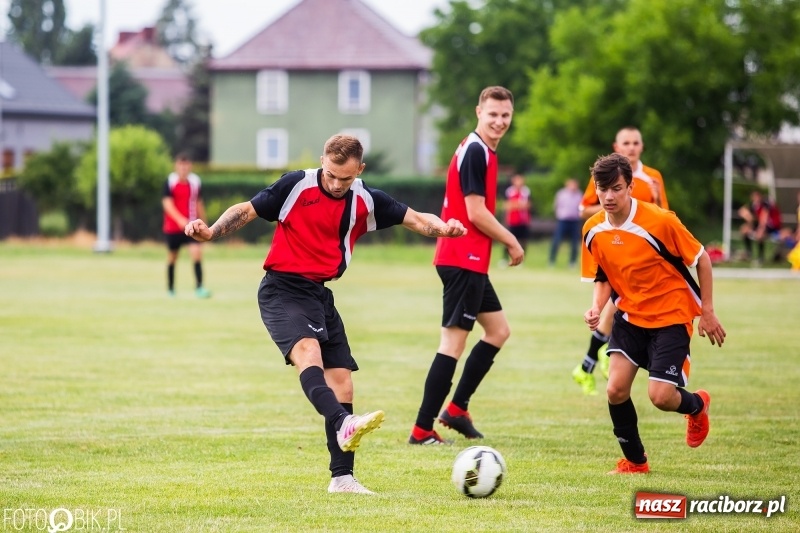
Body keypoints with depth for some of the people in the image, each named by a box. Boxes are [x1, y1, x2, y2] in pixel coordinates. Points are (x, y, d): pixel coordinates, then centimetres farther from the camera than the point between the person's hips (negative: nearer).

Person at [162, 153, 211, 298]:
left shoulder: (195, 181, 5)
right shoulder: (170, 182, -7)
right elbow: (167, 203, -17)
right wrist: (180, 219, -30)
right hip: (173, 226, -2)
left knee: (197, 252, -16)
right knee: (172, 257, 10)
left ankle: (199, 287, -19)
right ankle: (170, 289, 26)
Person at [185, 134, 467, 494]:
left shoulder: (366, 201, 4)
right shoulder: (296, 185, -9)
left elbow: (414, 219, 6)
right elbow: (247, 211, -4)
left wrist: (441, 228, -15)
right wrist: (210, 232, -19)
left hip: (320, 295, 6)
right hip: (282, 290, -6)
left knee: (342, 383, 3)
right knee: (308, 350, -33)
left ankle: (342, 477, 10)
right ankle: (344, 425, -55)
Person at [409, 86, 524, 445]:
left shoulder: (481, 151, 16)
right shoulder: (476, 152, -15)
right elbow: (476, 213, -19)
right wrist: (512, 242, -8)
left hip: (470, 262, 11)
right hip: (463, 261, -11)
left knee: (498, 330, 19)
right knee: (454, 341, -10)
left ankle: (457, 409, 20)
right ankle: (422, 429, -9)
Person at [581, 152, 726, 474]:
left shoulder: (660, 221, -22)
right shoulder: (593, 231, -6)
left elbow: (701, 259, -11)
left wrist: (707, 311, -8)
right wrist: (596, 308, -13)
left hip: (671, 317, -4)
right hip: (630, 315, 5)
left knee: (661, 396, -14)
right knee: (616, 390, -10)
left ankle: (696, 405, 24)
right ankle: (634, 462, 13)